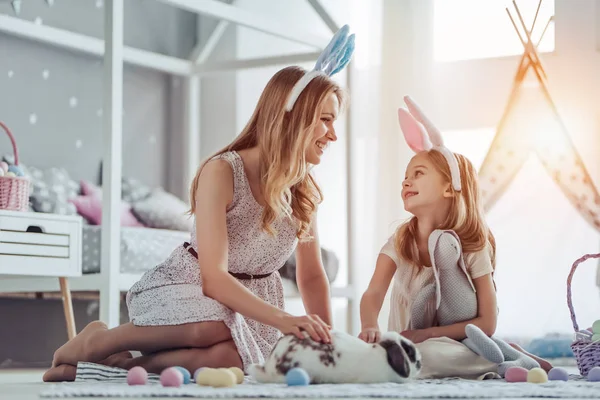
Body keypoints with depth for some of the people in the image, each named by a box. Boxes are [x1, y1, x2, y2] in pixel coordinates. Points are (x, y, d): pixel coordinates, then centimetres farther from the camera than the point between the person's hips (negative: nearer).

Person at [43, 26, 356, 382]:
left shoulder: (305, 189, -3)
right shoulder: (222, 172, -21)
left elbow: (312, 275, 7)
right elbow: (214, 277, -27)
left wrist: (326, 341, -5)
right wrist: (283, 320, -39)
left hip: (248, 298, 4)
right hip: (186, 287, -4)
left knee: (230, 357, -34)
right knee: (215, 325, -41)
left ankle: (117, 365, -18)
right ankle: (96, 341, -16)